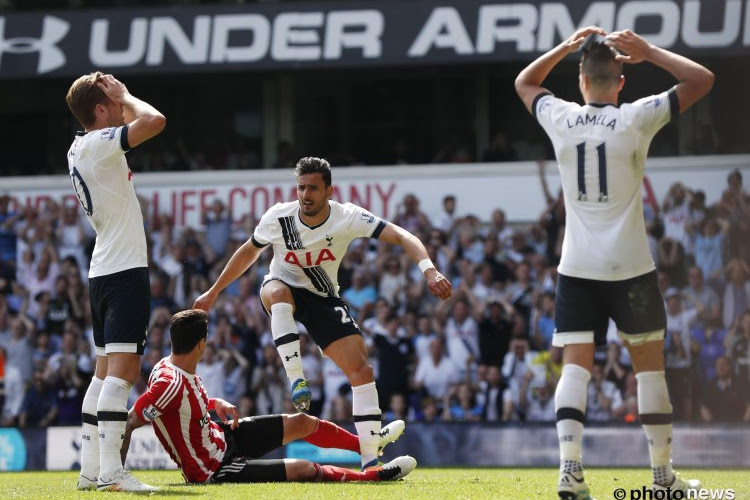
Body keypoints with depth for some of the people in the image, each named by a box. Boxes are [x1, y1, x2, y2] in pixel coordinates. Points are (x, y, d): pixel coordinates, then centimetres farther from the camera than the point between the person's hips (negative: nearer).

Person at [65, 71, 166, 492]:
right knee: (123, 370, -15)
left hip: (103, 272, 10)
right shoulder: (98, 144, -14)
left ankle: (90, 469, 13)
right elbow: (154, 121, -25)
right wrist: (125, 96, -11)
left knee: (107, 371, 14)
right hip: (125, 269, -10)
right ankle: (110, 470, -23)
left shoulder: (80, 149, 14)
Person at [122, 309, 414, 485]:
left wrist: (216, 404, -1)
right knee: (303, 469, -11)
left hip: (221, 437, 10)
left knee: (301, 423, 16)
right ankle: (377, 475, 11)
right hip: (213, 470, -10)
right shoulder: (169, 384, -34)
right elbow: (128, 424, -35)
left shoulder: (173, 366, -4)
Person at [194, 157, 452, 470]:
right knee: (278, 292, -41)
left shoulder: (348, 218, -20)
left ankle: (370, 461, -10)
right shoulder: (277, 218, -16)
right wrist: (213, 292, 10)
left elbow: (402, 237, -27)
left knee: (362, 371, -13)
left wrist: (429, 271, -45)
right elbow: (249, 252, 4)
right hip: (283, 286, -1)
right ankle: (296, 381, -42)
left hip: (324, 300, 1)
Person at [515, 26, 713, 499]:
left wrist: (567, 47, 19)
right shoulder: (636, 119, -8)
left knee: (575, 366, -3)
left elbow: (524, 83, 22)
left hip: (577, 267, 2)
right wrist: (648, 51, 0)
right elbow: (703, 80, -2)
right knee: (650, 363, 10)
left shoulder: (561, 119, 0)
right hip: (630, 266, -2)